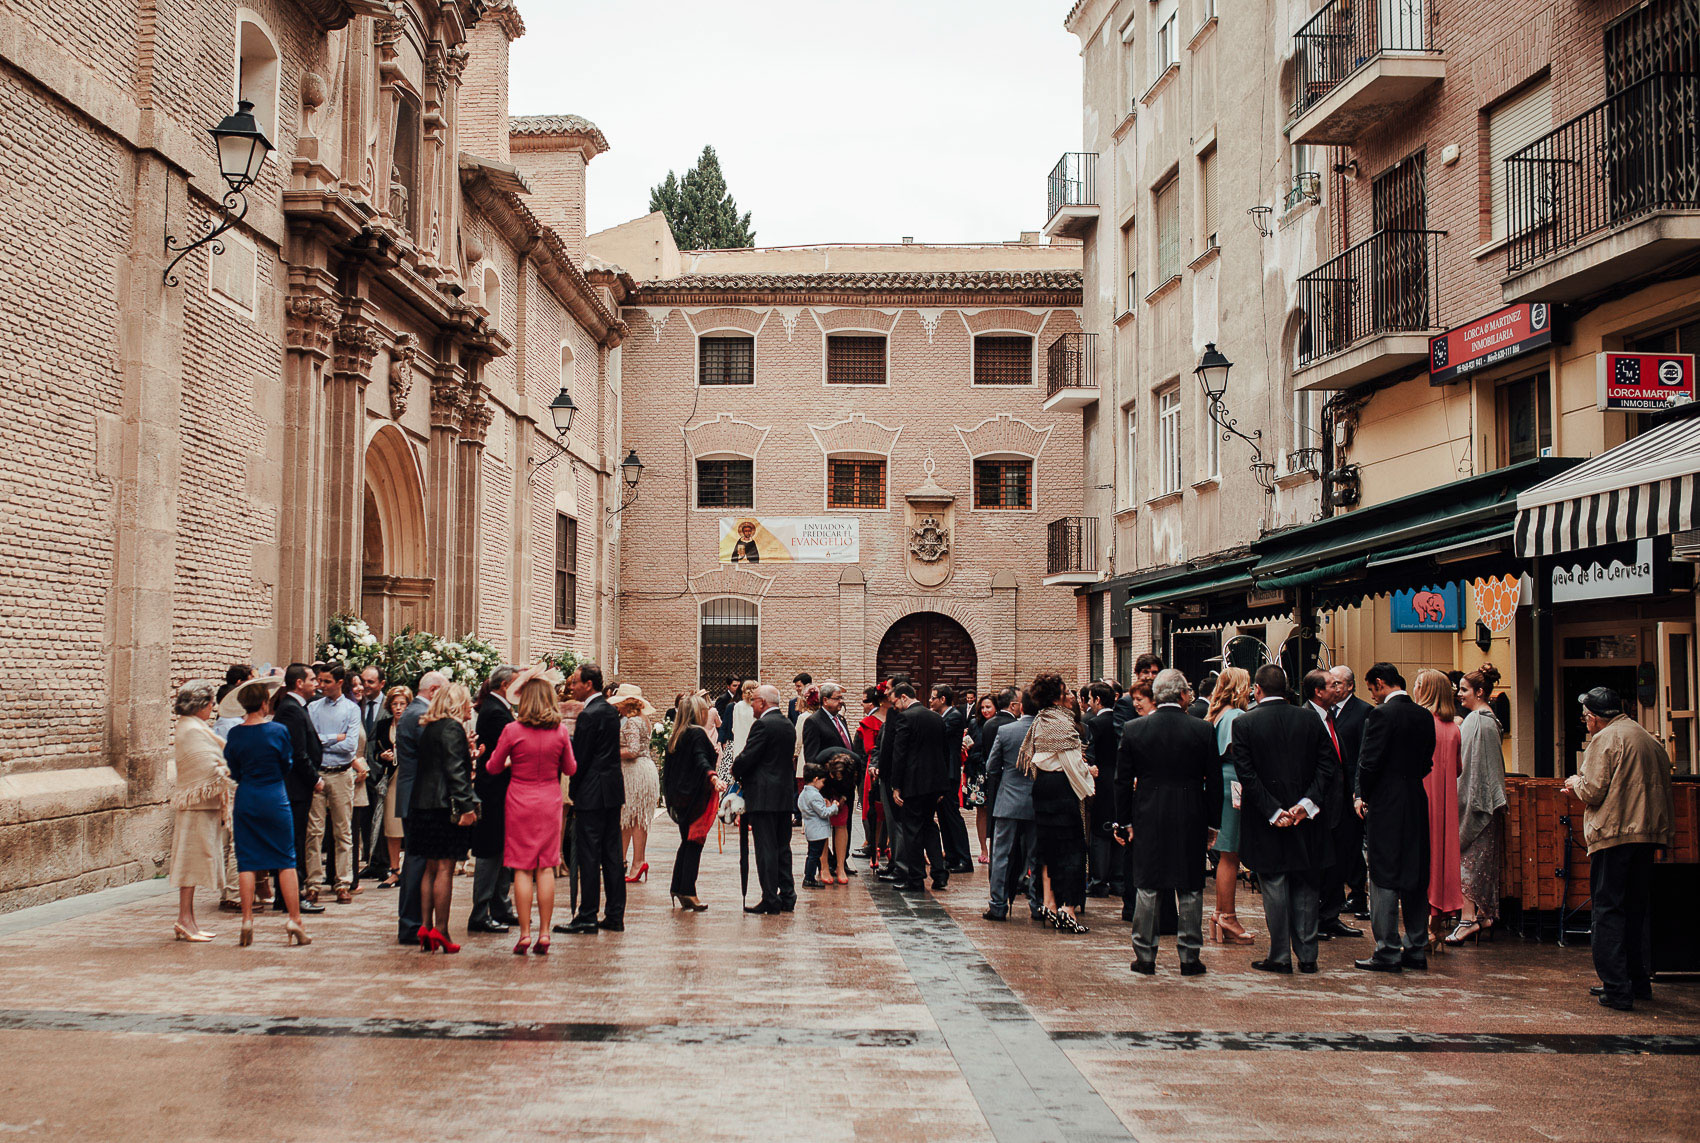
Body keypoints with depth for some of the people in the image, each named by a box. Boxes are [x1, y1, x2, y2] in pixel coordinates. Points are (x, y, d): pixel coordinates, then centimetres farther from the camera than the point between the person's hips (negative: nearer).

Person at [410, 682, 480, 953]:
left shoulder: (429, 728, 14)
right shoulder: (452, 729, -11)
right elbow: (455, 771, -18)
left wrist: (467, 752, 22)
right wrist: (466, 806, -20)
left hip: (424, 805, 8)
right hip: (446, 806, -8)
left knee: (431, 868, 12)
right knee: (445, 869, -5)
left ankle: (425, 926, 11)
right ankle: (440, 931, -3)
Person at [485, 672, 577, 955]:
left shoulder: (512, 730, -11)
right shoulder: (560, 731, -5)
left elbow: (493, 767, -1)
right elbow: (570, 769, 6)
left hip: (520, 803, -2)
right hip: (549, 802, 2)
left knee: (522, 868, 2)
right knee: (546, 867, 6)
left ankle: (525, 934, 1)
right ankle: (544, 932, 6)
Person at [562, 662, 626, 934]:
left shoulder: (589, 715, -15)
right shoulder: (611, 710, 12)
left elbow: (580, 758, -14)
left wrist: (573, 792, -2)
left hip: (592, 794, -9)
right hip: (613, 791, 9)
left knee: (589, 856, -3)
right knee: (612, 854, 10)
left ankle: (587, 916, 0)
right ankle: (615, 915, 13)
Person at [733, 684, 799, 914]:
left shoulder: (763, 724, -13)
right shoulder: (789, 726, 13)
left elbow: (747, 757, -17)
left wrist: (735, 772, 5)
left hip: (763, 796, -8)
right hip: (785, 794, 8)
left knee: (766, 849, -5)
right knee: (783, 847, 13)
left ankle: (770, 899, -4)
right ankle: (787, 897, 15)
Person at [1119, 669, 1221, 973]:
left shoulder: (1133, 729, -3)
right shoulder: (1203, 729, -5)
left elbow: (1123, 780, 1)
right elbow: (1214, 781, 0)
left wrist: (1125, 821, 9)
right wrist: (1213, 822, 9)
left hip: (1148, 821, 1)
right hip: (1191, 822, -1)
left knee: (1147, 888, 7)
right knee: (1190, 890, 8)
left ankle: (1145, 956, 10)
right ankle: (1189, 956, 13)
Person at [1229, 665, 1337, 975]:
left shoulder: (1243, 723, -6)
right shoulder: (1311, 721, 3)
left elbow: (1246, 774, -12)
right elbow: (1327, 767, -3)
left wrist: (1273, 811, -11)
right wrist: (1306, 803, -8)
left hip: (1265, 824, -3)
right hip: (1306, 821, 3)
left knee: (1274, 888, 4)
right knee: (1305, 887, 11)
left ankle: (1280, 957, 7)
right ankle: (1307, 956, 15)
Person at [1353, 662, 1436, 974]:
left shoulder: (1381, 714, -14)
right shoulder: (1424, 716, 8)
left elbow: (1369, 762, -16)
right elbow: (1427, 762, 12)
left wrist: (1363, 797, -2)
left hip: (1386, 807, -7)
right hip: (1417, 804, 7)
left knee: (1384, 879, -2)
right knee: (1416, 878, 12)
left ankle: (1388, 952, -1)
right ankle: (1416, 949, 18)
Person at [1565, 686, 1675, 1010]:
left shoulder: (1604, 740, -8)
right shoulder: (1650, 741, 17)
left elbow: (1593, 792, -13)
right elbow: (1663, 791, 20)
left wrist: (1576, 783, 7)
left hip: (1614, 834, -8)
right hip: (1649, 835, 8)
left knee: (1608, 911, -4)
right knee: (1634, 909, 16)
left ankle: (1616, 988, -8)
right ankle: (1637, 981, 21)